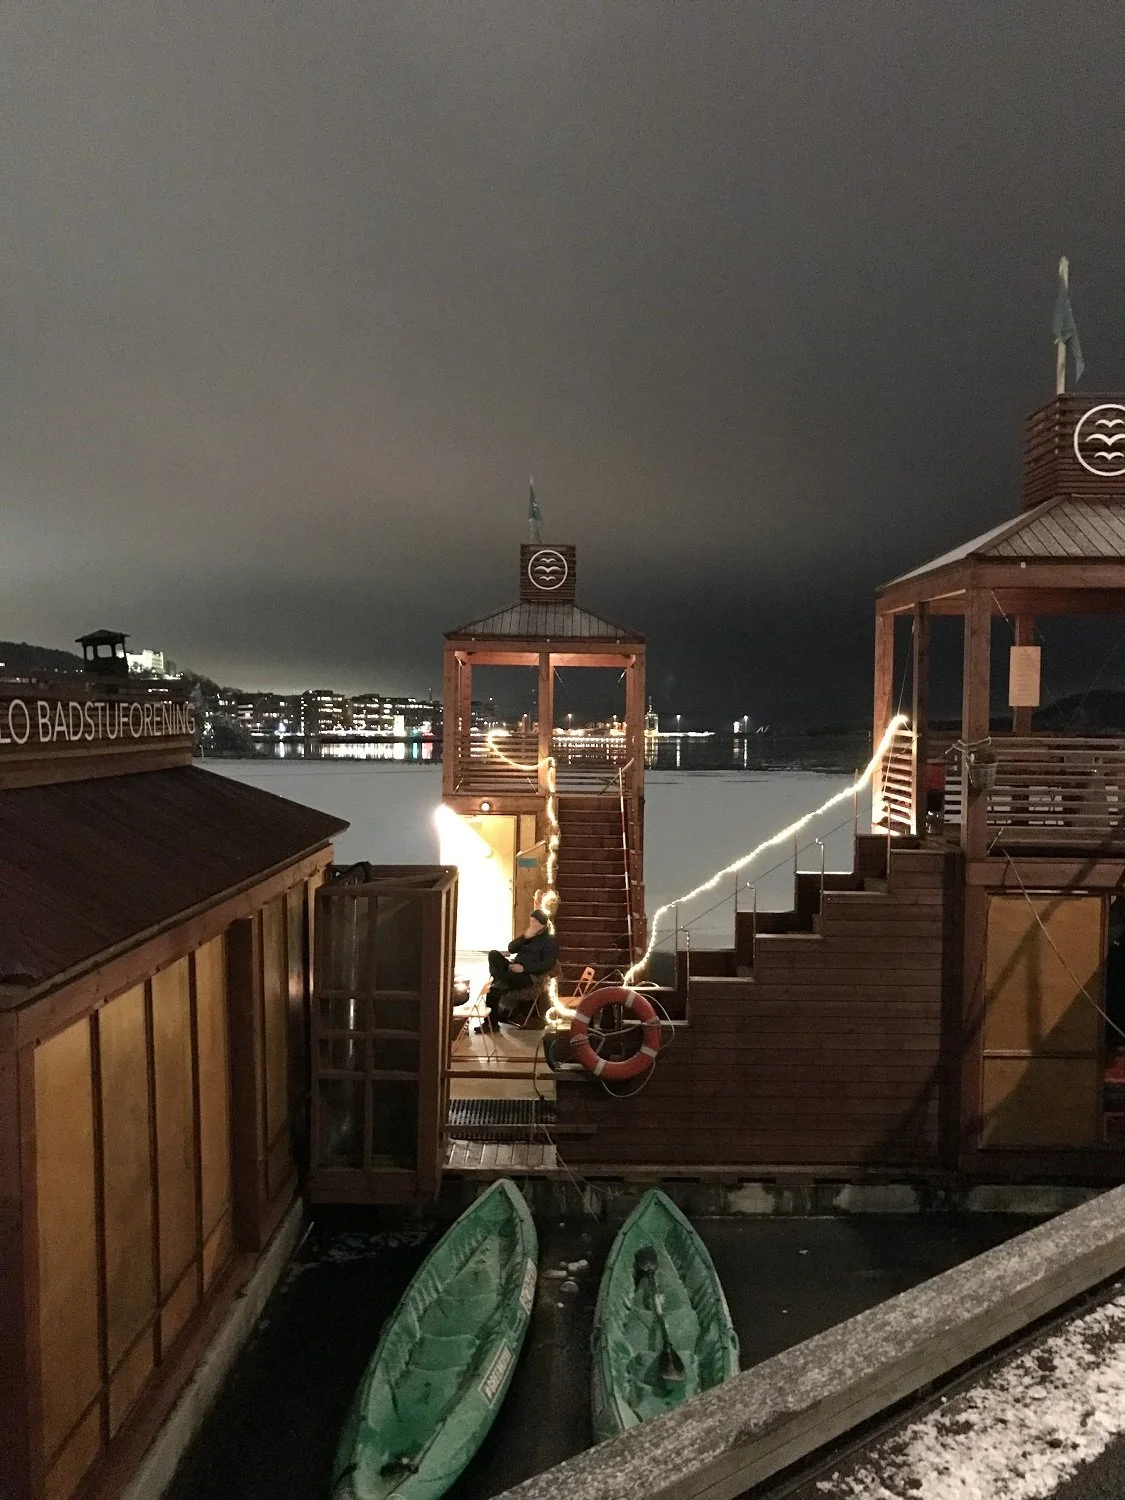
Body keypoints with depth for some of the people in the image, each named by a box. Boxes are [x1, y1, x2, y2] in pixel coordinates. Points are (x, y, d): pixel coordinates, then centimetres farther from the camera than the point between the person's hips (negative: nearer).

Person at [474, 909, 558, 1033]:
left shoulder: (550, 942, 0)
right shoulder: (528, 934, 21)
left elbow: (547, 964, -12)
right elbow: (511, 949, 12)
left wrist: (524, 968, -20)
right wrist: (524, 937, -6)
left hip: (529, 975, -7)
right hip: (515, 968, 7)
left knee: (495, 988, -27)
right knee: (494, 954, -18)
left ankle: (491, 1022, -20)